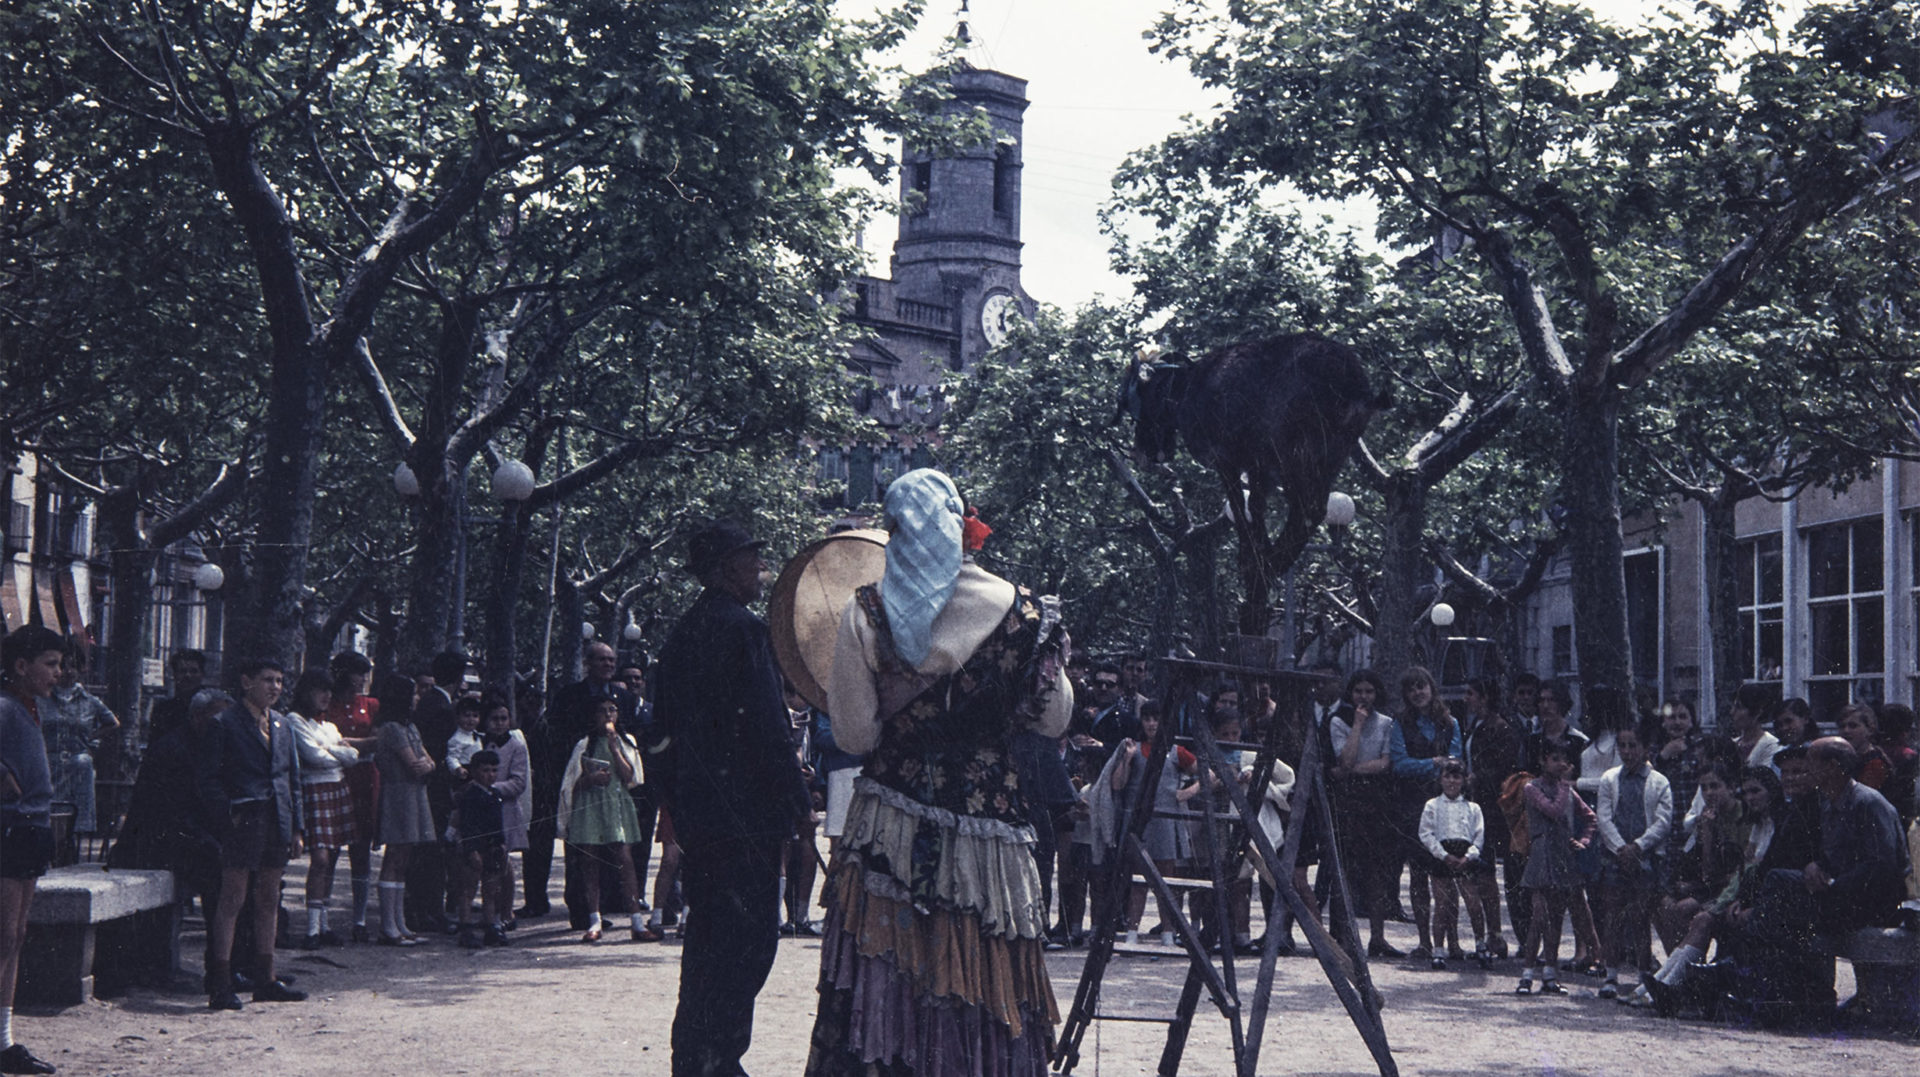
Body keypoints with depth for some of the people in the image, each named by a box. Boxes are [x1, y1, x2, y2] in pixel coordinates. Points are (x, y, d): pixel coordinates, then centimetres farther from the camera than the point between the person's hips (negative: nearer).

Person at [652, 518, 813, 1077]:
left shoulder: (681, 633, 14)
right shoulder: (744, 629, -13)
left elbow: (662, 733, 17)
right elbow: (766, 727, -18)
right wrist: (798, 801, -12)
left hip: (694, 810, 9)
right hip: (745, 812, -9)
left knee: (708, 937, 16)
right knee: (749, 936, -4)